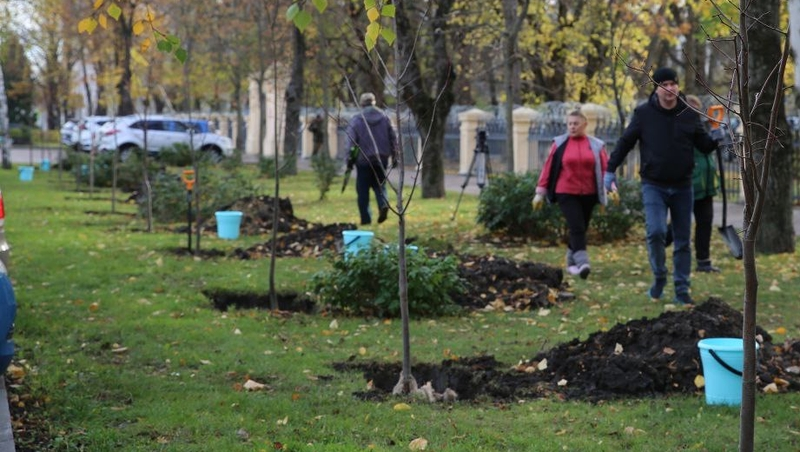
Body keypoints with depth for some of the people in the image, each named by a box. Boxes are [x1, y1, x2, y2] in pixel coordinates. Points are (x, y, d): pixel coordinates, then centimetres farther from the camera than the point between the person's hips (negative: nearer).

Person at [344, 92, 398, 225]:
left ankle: (366, 218, 5)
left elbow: (350, 142, -7)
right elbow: (393, 138, 7)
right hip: (382, 159, 3)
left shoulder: (356, 120, -6)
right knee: (379, 184, 16)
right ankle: (383, 204, -12)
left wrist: (349, 160, -1)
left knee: (363, 190, 5)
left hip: (364, 160, -3)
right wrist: (394, 156, 14)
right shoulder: (384, 117, 4)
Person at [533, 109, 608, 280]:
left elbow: (605, 168, 4)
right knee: (577, 228, -15)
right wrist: (540, 192, 3)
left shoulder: (596, 145, 6)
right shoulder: (560, 144, 3)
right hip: (566, 193, -2)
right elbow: (548, 168, 4)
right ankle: (582, 263, -25)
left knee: (581, 229, 9)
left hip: (588, 195, 3)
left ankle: (571, 262, 23)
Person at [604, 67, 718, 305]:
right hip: (653, 186, -2)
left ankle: (682, 290, 14)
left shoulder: (690, 114, 1)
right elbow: (625, 143, 3)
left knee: (683, 240, 6)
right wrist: (610, 170, 2)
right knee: (655, 232, -19)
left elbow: (704, 145, 7)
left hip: (682, 187, 3)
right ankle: (659, 277, 4)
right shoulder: (644, 113, -5)